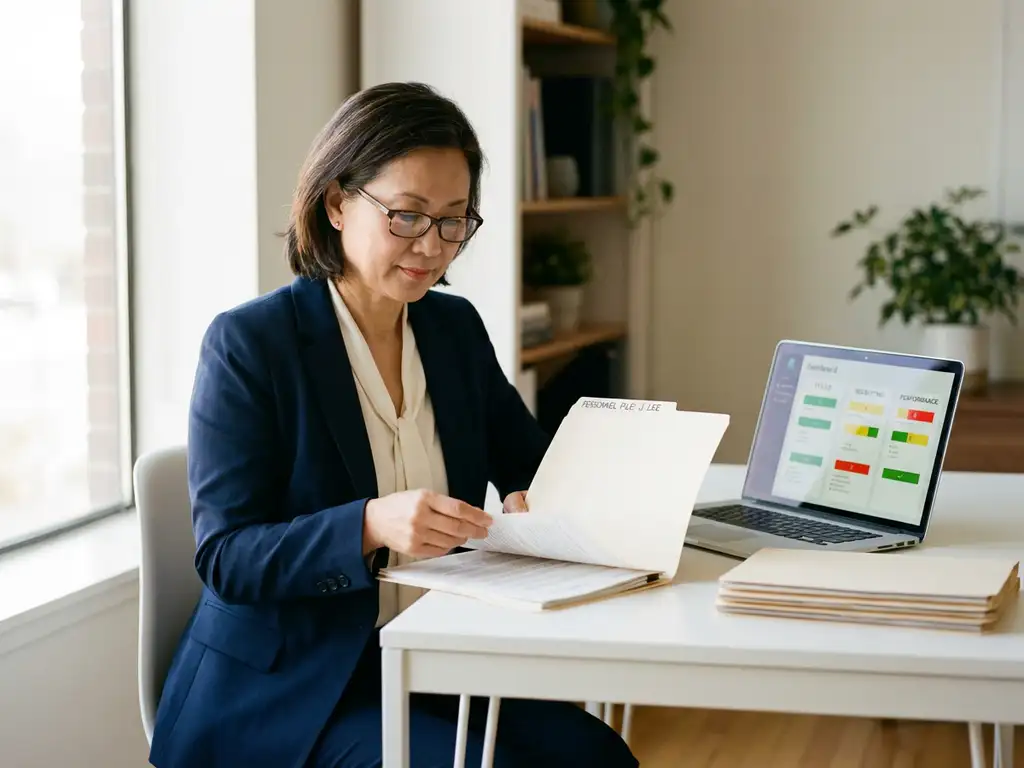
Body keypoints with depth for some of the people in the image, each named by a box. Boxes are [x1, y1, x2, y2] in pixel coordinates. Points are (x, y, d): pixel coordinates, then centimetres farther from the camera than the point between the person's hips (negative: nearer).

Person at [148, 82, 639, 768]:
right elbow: (225, 558, -14)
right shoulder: (247, 342, -10)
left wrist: (533, 502, -9)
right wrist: (371, 526, -32)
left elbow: (527, 461, 17)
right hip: (291, 692, -5)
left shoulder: (457, 327, 8)